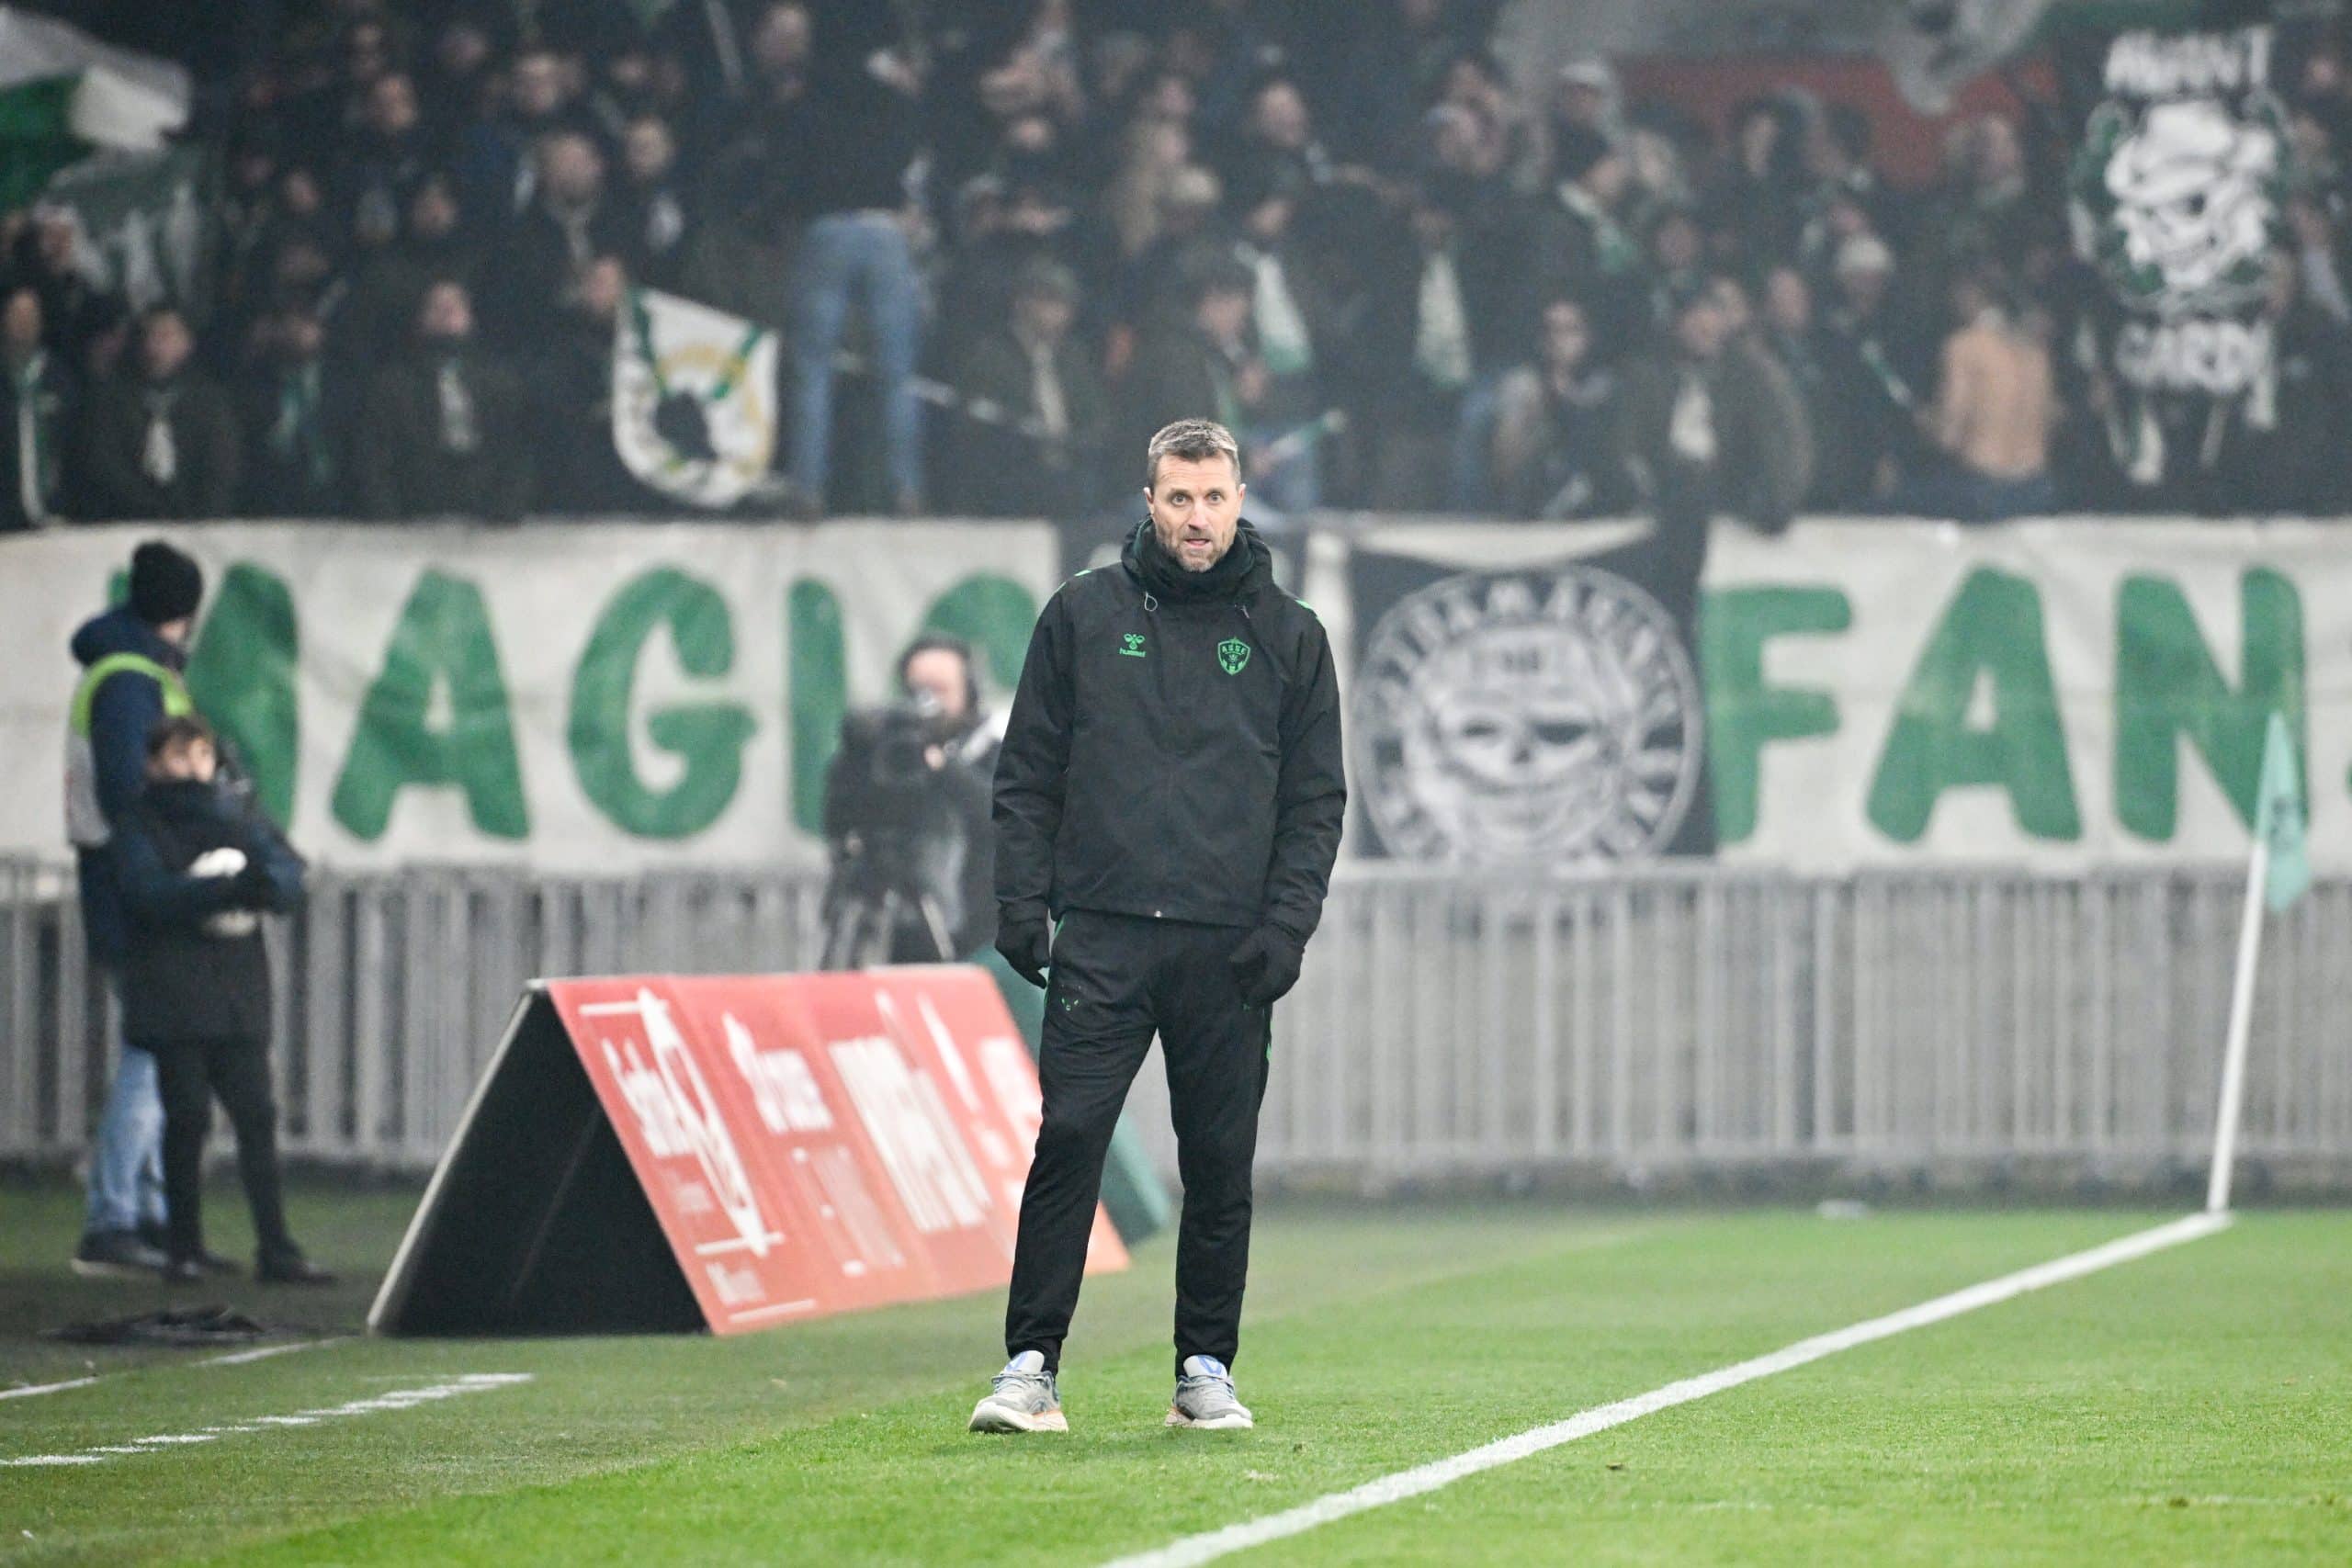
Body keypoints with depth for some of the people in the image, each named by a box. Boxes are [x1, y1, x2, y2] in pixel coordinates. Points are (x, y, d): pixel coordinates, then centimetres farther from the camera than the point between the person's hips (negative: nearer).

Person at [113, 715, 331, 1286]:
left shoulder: (237, 823, 15)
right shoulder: (141, 830, 2)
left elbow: (288, 873, 2)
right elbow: (151, 893, -15)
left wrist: (265, 880, -22)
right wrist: (229, 890, -26)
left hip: (239, 996, 3)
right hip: (173, 997, -3)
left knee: (256, 1115, -2)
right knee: (187, 1118, -2)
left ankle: (276, 1249, -3)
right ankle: (186, 1249, 7)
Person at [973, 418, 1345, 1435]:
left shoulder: (1287, 636, 10)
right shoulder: (1084, 615, 9)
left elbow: (1317, 799, 10)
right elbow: (1029, 773, 9)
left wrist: (1286, 924, -2)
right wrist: (1022, 901, -2)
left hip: (1230, 949, 1)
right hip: (1102, 939, -1)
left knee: (1221, 1166, 3)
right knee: (1068, 1142, -9)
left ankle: (1206, 1370, 13)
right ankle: (1030, 1367, -8)